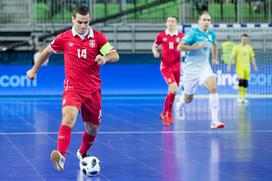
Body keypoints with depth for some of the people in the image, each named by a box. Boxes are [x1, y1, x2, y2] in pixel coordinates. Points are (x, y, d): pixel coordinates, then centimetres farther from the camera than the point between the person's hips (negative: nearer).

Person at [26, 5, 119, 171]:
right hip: (73, 88, -2)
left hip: (93, 90, 2)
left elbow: (115, 56, -7)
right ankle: (61, 156, -42)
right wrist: (34, 69, 24)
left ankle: (83, 153, 42)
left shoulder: (98, 37, -1)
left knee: (93, 129, 12)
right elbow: (47, 51, 17)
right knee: (69, 117, -30)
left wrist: (105, 58, -29)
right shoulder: (64, 38, -1)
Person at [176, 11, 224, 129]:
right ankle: (180, 105, 50)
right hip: (191, 68, -4)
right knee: (188, 98, 10)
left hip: (204, 67, 4)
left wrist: (215, 58, 25)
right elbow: (180, 47, -21)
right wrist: (196, 46, -24)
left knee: (213, 88, -23)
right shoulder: (193, 33, -15)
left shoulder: (211, 34, 4)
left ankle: (214, 121, -24)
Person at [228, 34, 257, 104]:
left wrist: (255, 66, 7)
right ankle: (240, 97, -8)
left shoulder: (249, 47, 9)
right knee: (241, 81, -16)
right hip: (239, 67, -4)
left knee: (245, 83, 4)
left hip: (247, 68, 4)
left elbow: (252, 57, 12)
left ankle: (243, 97, 11)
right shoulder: (237, 47, -2)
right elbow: (233, 57, -3)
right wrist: (229, 66, -9)